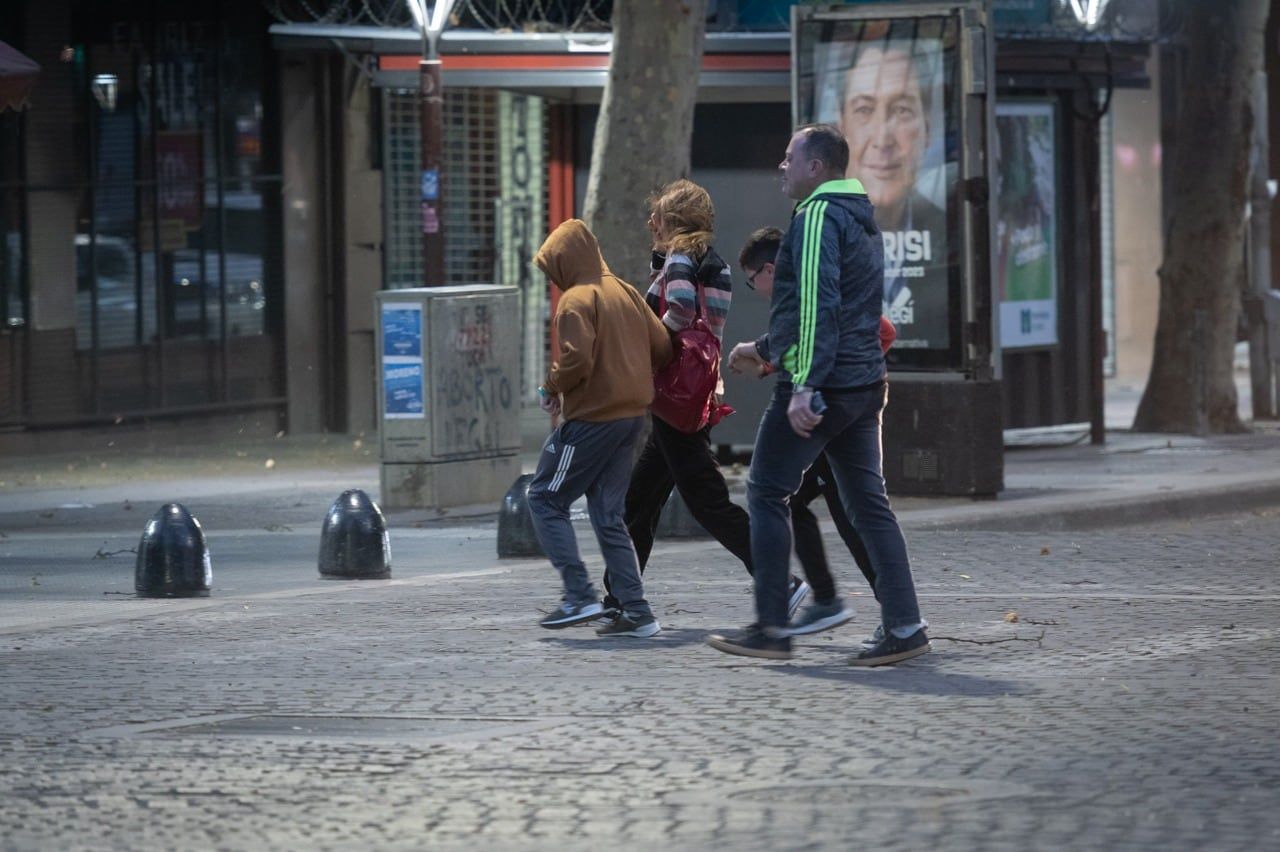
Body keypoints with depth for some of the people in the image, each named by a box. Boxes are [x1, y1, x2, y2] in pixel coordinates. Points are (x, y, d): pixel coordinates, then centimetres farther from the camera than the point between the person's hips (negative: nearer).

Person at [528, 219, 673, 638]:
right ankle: (635, 610, 5)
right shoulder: (625, 292, 12)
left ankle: (580, 595, -7)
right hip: (631, 415, 8)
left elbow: (577, 359, -23)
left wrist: (551, 387, -5)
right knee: (608, 516, 12)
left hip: (591, 418, -8)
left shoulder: (577, 300, -12)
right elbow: (661, 346, 11)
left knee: (545, 499, 3)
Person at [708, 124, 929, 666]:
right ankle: (904, 626, 0)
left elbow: (818, 305, -22)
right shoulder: (861, 219, 20)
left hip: (821, 384, -9)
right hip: (865, 384, 9)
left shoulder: (817, 216, -11)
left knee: (767, 493, 0)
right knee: (868, 503, 7)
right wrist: (767, 350, 37)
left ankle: (771, 628, -1)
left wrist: (804, 386, -26)